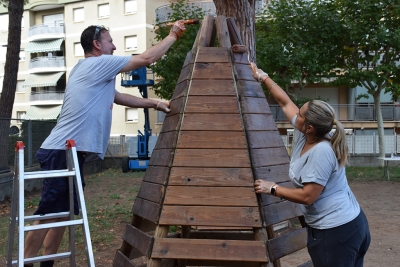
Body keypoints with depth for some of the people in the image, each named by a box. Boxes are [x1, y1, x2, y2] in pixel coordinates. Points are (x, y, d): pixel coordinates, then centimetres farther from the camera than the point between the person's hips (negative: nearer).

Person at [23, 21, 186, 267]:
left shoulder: (96, 72, 21)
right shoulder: (97, 64, -8)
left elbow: (119, 97, 30)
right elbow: (147, 58, -6)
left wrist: (154, 104, 25)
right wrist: (173, 36, 6)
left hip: (69, 152, 10)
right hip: (63, 152, -10)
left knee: (63, 213, 15)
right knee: (49, 214, -6)